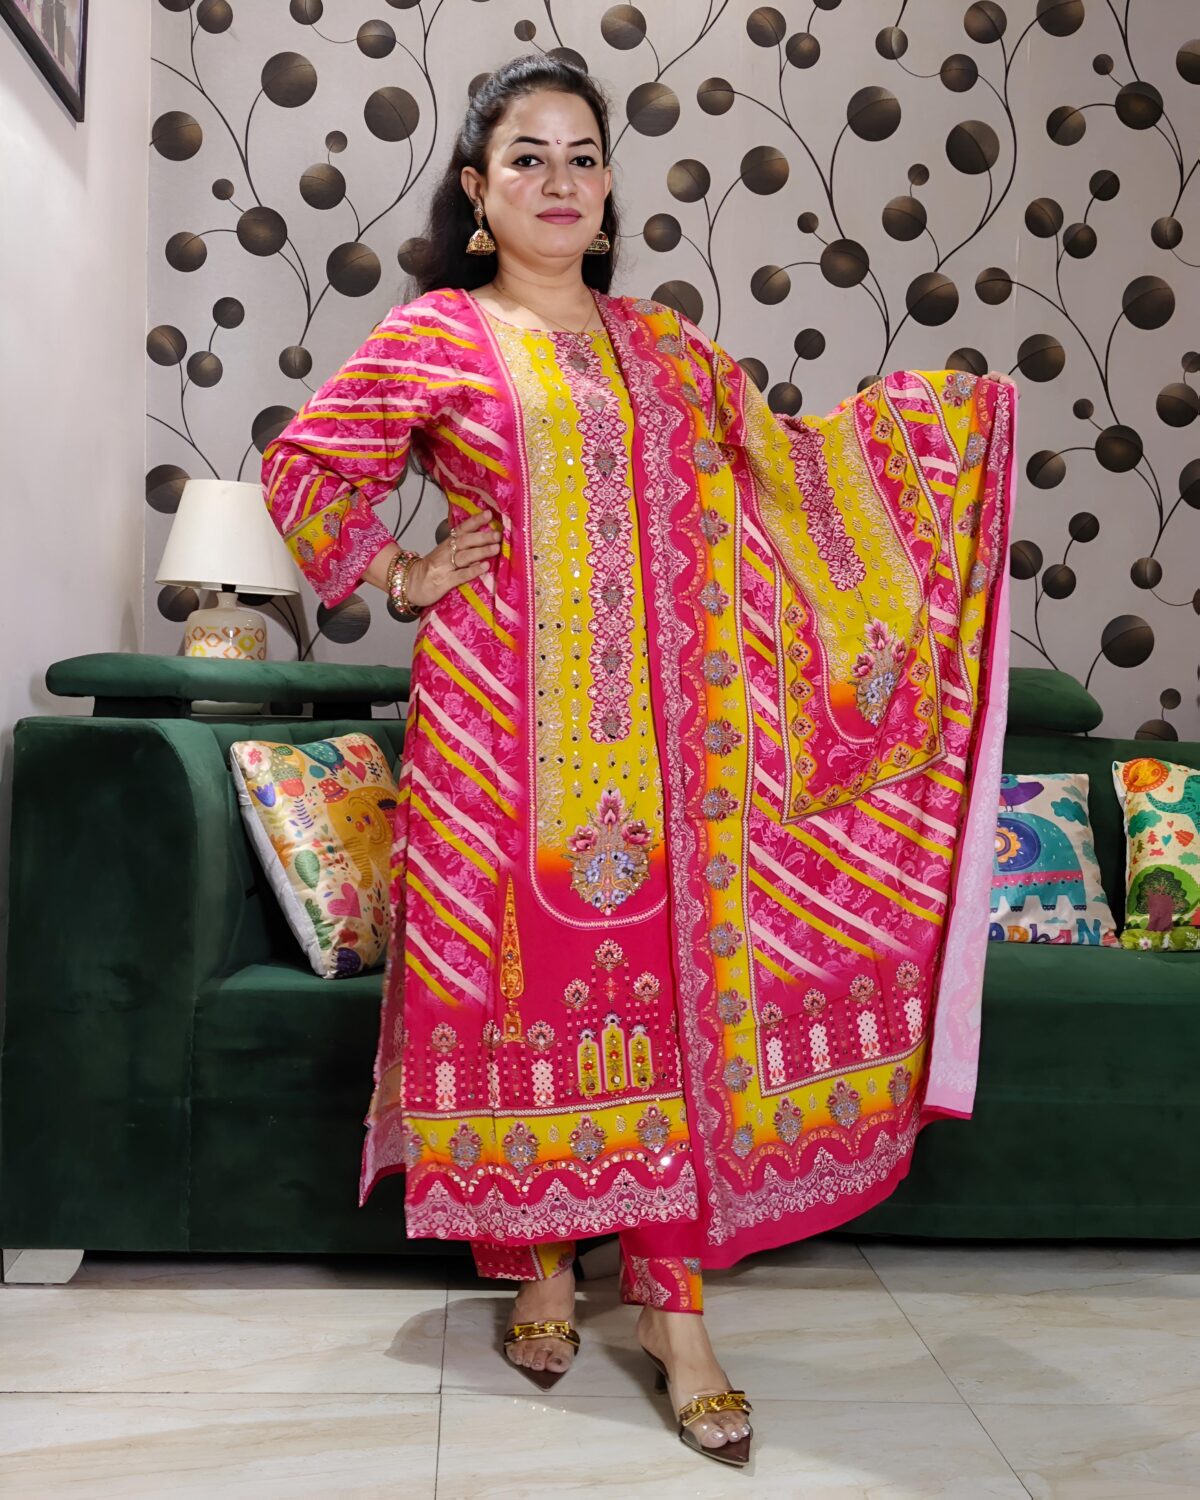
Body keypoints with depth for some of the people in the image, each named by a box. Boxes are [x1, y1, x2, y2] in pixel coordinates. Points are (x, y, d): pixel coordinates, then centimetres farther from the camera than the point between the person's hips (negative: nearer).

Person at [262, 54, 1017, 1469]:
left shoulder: (660, 341, 15)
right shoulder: (433, 334, 5)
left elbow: (778, 461, 21)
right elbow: (304, 464, 10)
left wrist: (928, 410, 19)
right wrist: (396, 574, 2)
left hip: (662, 726, 3)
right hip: (505, 721, -3)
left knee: (674, 977, -1)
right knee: (528, 973, 1)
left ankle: (674, 1302, 8)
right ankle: (541, 1259, 21)